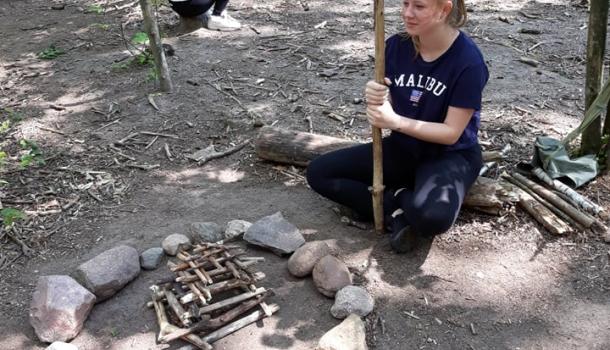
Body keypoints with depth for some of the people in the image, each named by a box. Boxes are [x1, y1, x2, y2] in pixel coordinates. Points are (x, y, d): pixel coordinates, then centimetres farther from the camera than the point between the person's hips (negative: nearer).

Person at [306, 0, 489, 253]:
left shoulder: (468, 60, -20)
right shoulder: (396, 46, -6)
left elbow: (451, 132, -19)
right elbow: (389, 110, 0)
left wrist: (396, 122, -30)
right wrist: (375, 101, -24)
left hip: (450, 155, -5)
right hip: (402, 147, 6)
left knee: (432, 217, -38)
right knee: (318, 173, -7)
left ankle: (394, 201, -5)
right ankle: (399, 208, -11)